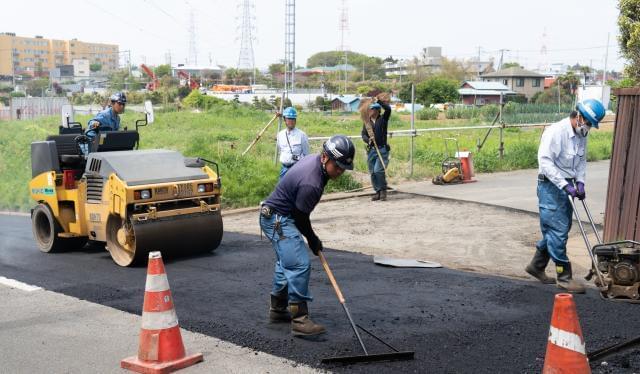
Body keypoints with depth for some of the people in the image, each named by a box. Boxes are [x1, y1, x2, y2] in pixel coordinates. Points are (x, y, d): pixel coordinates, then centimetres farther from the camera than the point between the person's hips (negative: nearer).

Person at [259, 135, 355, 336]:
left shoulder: (313, 159, 0)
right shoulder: (311, 183, -30)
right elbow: (301, 217, -18)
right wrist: (312, 239, -1)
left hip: (277, 217, 11)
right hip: (278, 220, -11)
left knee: (286, 263, 21)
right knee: (300, 265, -18)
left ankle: (278, 310, 33)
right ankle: (300, 320, -16)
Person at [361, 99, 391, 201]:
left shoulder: (383, 119, 1)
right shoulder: (367, 122, 11)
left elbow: (388, 109, -15)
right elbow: (363, 135, 4)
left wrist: (378, 100, -16)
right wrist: (368, 140, -17)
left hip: (382, 149, -4)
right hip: (371, 150, 5)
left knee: (378, 170, -16)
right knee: (372, 172, 5)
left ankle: (383, 190, 2)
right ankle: (378, 192, 18)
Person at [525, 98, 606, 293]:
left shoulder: (581, 136, 9)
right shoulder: (556, 132, -18)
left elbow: (581, 161, 18)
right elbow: (545, 161, -24)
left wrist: (580, 182, 2)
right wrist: (564, 184, -26)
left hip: (566, 186, 9)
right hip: (551, 187, -9)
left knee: (553, 231, 15)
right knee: (558, 231, -5)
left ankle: (536, 266, 29)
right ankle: (564, 276, 2)